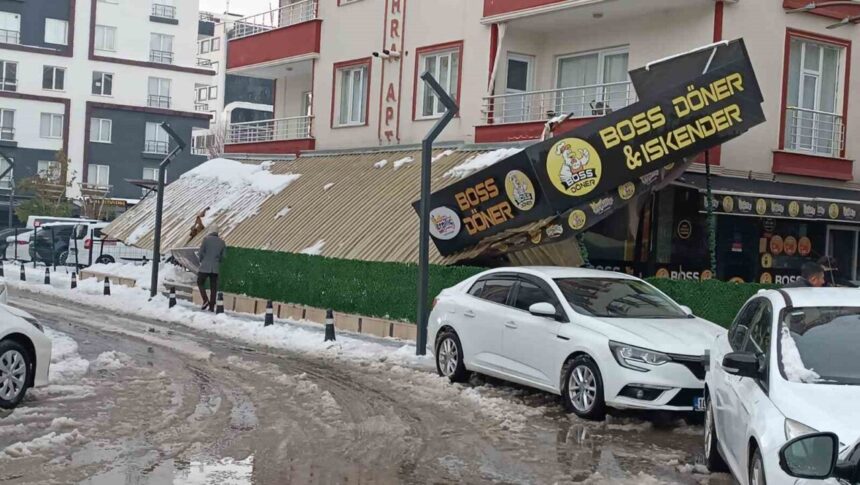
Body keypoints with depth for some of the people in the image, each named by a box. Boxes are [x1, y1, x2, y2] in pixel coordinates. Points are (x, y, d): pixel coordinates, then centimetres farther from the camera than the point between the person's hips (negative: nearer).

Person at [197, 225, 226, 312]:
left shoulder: (206, 239, -8)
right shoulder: (222, 242, 4)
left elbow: (201, 252, -6)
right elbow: (223, 256, 7)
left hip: (205, 266, -3)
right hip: (216, 268, 3)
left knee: (200, 282, 13)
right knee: (213, 287, 8)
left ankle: (205, 300, -4)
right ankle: (212, 306, 7)